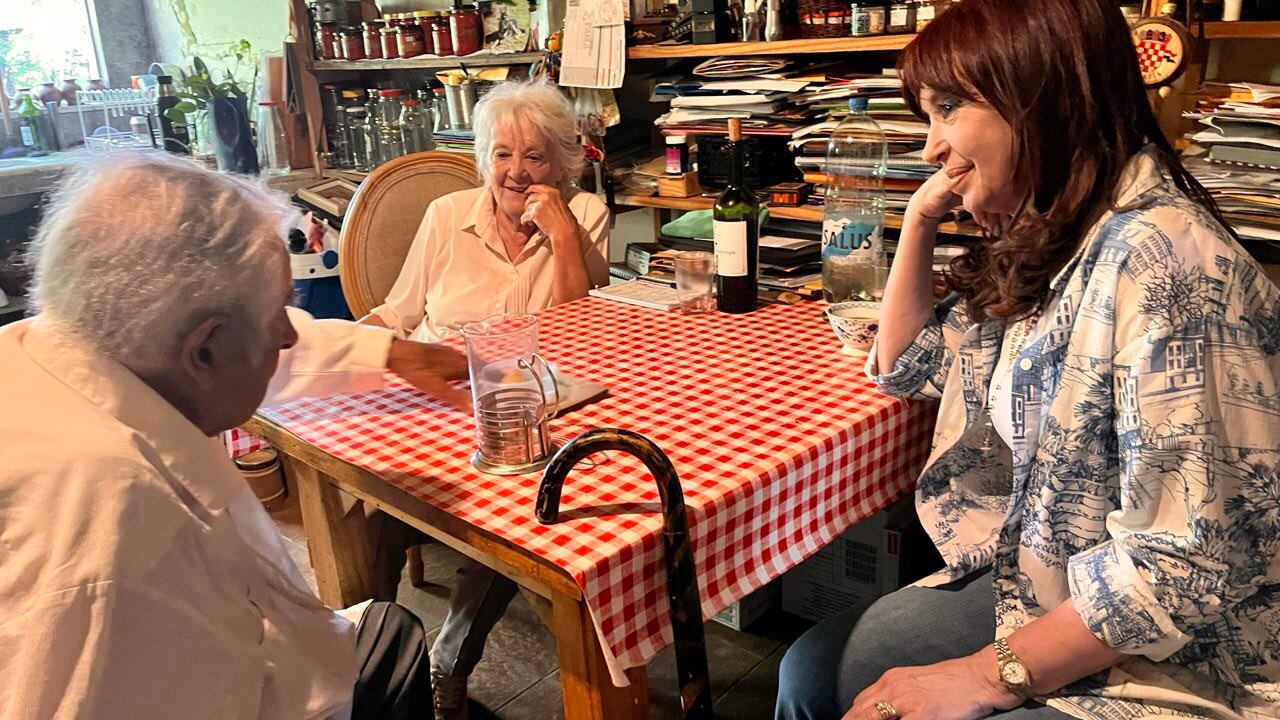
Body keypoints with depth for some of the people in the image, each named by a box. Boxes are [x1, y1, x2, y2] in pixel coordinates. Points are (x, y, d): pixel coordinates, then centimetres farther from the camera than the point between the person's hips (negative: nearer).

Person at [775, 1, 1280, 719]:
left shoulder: (1160, 259, -25)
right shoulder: (1044, 238, 3)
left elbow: (1191, 565, -27)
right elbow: (908, 366, 16)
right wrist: (920, 217, 4)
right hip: (1039, 591, 8)